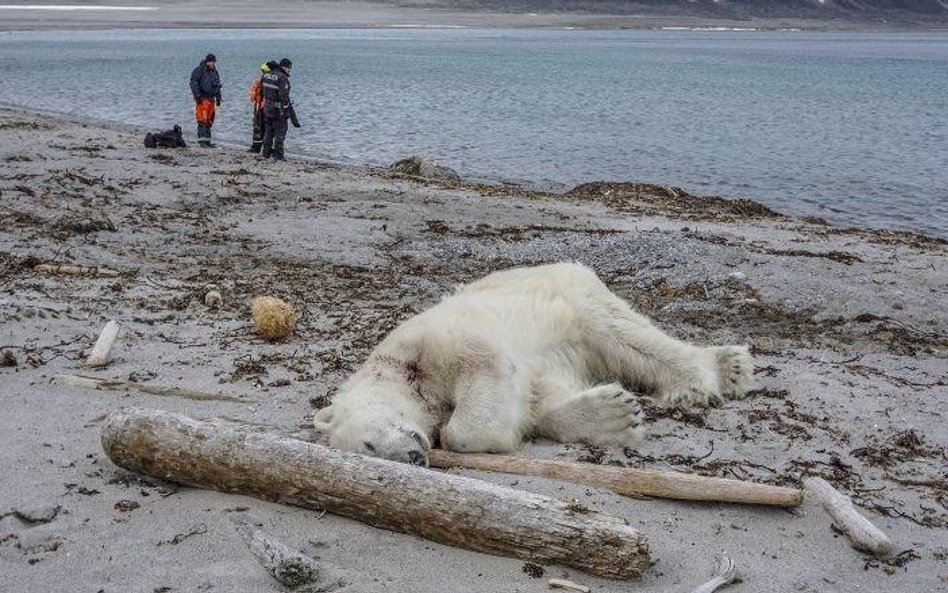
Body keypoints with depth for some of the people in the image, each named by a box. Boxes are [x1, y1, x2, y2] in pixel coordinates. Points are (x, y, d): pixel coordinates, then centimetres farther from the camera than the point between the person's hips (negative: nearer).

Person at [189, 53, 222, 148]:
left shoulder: (215, 72, 17)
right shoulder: (199, 71, -6)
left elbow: (217, 86, 25)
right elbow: (193, 83, -10)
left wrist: (218, 98, 20)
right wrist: (197, 96, -17)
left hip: (211, 99, 7)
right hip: (202, 99, -7)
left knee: (209, 121, 7)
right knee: (202, 120, -13)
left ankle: (207, 140, 11)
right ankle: (202, 140, -14)